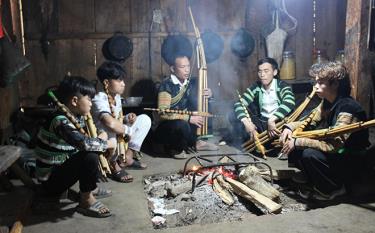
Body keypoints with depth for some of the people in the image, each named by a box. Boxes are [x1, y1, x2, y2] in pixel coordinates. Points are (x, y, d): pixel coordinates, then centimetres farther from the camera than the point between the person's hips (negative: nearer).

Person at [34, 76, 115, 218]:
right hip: (50, 180, -9)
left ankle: (91, 188, 15)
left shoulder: (76, 116, 1)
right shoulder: (60, 121, -26)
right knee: (90, 156, -28)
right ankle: (86, 200, -10)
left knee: (96, 147, 9)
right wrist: (106, 144, -22)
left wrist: (102, 135, -8)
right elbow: (84, 143, -40)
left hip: (63, 167, 9)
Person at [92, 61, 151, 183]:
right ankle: (112, 163, -10)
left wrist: (127, 118, -9)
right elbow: (111, 123, -43)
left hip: (119, 135, 9)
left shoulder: (117, 97, 2)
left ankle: (127, 157, -1)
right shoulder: (99, 99, -26)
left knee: (144, 119, 0)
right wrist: (129, 130, -25)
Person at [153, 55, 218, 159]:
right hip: (164, 128, -7)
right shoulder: (167, 85, -20)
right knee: (181, 125, -39)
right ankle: (174, 148, -3)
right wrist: (189, 118, -28)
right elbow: (163, 113, -27)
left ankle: (194, 141, -1)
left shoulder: (190, 83, 0)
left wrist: (208, 94, -10)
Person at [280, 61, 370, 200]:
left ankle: (332, 188, -7)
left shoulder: (347, 109, -30)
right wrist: (289, 127, -11)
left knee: (310, 154, -32)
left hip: (349, 159, -8)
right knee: (290, 138, -2)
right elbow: (311, 122, 9)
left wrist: (297, 142, -33)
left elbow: (333, 145, -36)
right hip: (334, 151, 8)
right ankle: (310, 175, 16)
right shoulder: (327, 101, -3)